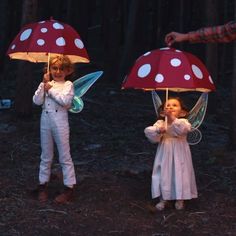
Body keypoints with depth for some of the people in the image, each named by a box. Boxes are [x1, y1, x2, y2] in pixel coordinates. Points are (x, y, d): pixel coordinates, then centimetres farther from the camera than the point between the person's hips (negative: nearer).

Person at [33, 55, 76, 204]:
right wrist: (44, 84, -10)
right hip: (45, 122, 4)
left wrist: (50, 89, -11)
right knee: (46, 157, 14)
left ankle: (69, 188, 6)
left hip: (60, 123, -4)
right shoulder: (46, 84, 9)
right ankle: (43, 185, 25)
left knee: (65, 157, 1)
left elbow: (65, 100, -20)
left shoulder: (68, 85, -2)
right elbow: (37, 101, -4)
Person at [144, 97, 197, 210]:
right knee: (163, 175, 6)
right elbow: (148, 131, -15)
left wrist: (173, 118, -38)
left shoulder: (182, 122, -9)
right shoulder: (160, 123, -2)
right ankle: (164, 198, 21)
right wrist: (158, 130, -34)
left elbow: (184, 129, -33)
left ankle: (180, 199, 22)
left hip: (179, 155, -2)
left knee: (179, 174, 4)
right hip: (165, 154, 2)